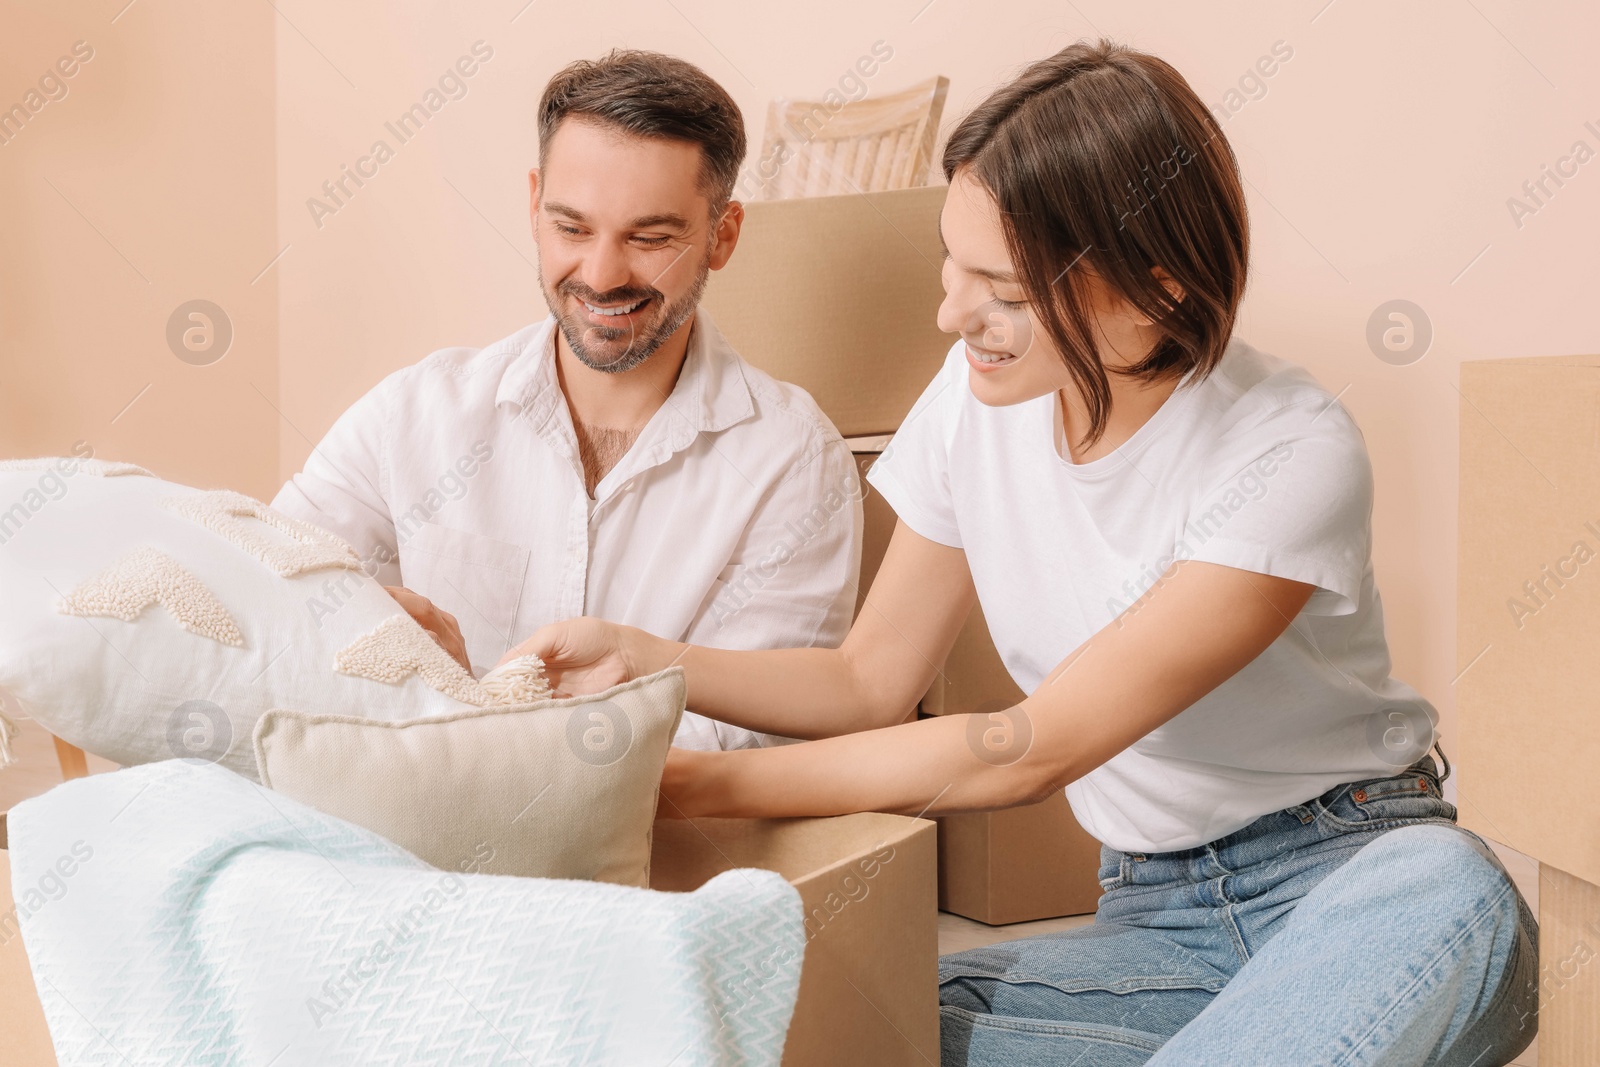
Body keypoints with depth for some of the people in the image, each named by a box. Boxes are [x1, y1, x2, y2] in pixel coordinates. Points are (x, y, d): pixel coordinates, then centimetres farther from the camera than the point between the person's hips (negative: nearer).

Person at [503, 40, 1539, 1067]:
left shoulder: (1292, 451, -20)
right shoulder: (979, 402, -3)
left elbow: (1028, 752, -21)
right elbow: (870, 682, 6)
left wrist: (694, 783, -20)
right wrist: (643, 658, -10)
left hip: (1356, 879, -4)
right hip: (1153, 911, 5)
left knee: (1449, 888, -40)